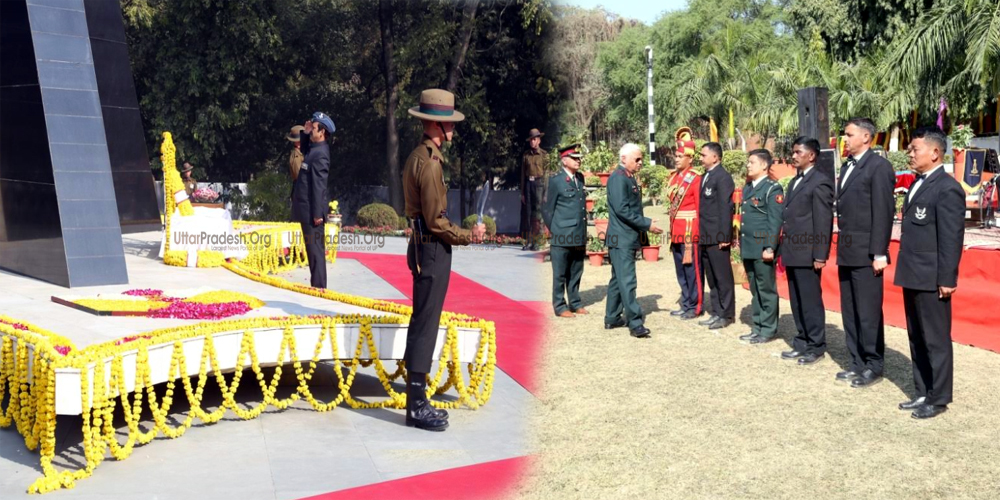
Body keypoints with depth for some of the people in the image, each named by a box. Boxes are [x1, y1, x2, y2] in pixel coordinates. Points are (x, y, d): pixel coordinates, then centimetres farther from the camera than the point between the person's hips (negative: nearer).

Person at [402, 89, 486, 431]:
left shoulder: (417, 156, 15)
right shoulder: (430, 162, -17)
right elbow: (436, 220, -19)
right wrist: (469, 236, -8)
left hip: (423, 247, 11)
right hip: (433, 249, -11)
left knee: (421, 325, 14)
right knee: (425, 326, -5)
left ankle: (417, 401, 24)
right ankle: (417, 407, 2)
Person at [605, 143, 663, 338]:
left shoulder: (629, 178, 15)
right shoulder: (618, 178, -15)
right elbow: (621, 209, -22)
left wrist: (646, 223, 10)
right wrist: (647, 224, -18)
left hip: (628, 238, 10)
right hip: (621, 238, -10)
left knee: (618, 279, 14)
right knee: (627, 281, -8)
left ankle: (612, 318, 22)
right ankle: (635, 323, -7)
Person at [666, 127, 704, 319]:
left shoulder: (695, 179, -11)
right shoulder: (673, 177, 12)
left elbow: (700, 208, -12)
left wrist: (698, 232, -14)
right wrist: (673, 230, 15)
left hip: (690, 231, -8)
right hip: (676, 231, 8)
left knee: (692, 270, 0)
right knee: (681, 270, 14)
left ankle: (695, 307, 9)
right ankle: (685, 304, 24)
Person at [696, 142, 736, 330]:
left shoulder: (723, 177, -11)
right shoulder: (705, 176, 16)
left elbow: (726, 208, -16)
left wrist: (724, 236, -19)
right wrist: (700, 234, 13)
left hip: (717, 237, -9)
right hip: (705, 237, 9)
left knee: (723, 277, 1)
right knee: (711, 278, 14)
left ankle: (727, 315, 10)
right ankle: (716, 312, 23)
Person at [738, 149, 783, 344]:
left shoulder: (773, 188, -8)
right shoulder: (747, 188, 17)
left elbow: (775, 221, -13)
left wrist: (770, 248, -18)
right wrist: (742, 244, 16)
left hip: (762, 249, -8)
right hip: (748, 248, 8)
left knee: (767, 290, 1)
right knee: (755, 290, 12)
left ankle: (768, 330, 9)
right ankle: (757, 327, 20)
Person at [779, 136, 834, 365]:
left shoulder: (820, 182, -9)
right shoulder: (795, 181, 18)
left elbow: (823, 221, -13)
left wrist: (820, 255, -16)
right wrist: (783, 249, 15)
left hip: (807, 254, -8)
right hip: (792, 252, 8)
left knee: (811, 301, 0)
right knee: (797, 301, 13)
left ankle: (816, 346, 10)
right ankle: (802, 342, 22)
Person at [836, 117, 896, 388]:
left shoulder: (878, 166, -9)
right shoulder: (847, 166, 16)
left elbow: (883, 212, -14)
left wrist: (879, 253, -17)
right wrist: (841, 247, 14)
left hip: (866, 254, -8)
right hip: (847, 252, 8)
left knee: (868, 313, 0)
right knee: (849, 312, 13)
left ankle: (873, 366, 11)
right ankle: (857, 362, 23)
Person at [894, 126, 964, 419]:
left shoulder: (947, 189, -13)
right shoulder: (917, 185, 15)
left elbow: (952, 238, -16)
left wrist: (946, 279, -17)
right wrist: (905, 272, 17)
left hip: (931, 279, -9)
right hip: (913, 277, 9)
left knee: (936, 340, 2)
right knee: (916, 339, 15)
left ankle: (938, 399, 13)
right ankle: (923, 393, 26)